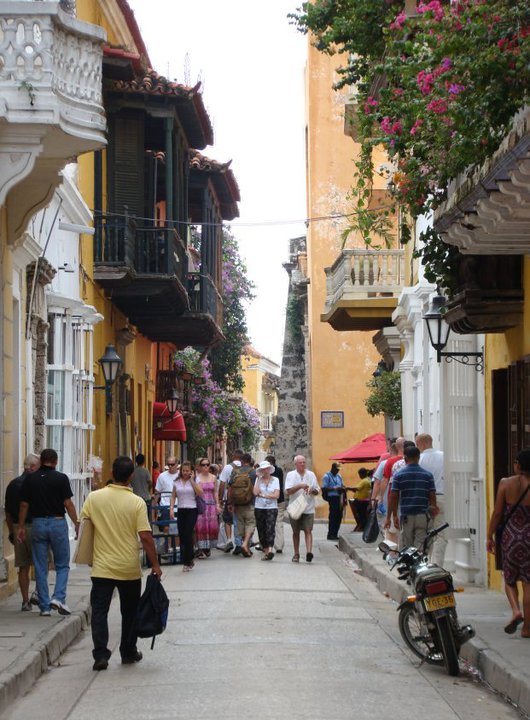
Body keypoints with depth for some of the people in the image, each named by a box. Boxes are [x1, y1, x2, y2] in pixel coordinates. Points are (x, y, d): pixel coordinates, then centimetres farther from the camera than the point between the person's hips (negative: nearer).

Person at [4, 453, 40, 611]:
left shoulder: (12, 484, 9)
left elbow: (8, 513, 14)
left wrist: (11, 532, 22)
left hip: (17, 528, 5)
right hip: (34, 527, -5)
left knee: (23, 567, 8)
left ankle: (25, 602, 9)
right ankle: (38, 592, -4)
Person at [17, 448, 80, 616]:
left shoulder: (30, 479, 1)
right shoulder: (61, 478, -6)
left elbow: (24, 505, 2)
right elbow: (68, 504, -8)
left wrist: (21, 527, 10)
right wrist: (76, 524, 1)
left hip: (37, 524, 2)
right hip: (58, 523, -2)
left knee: (40, 568, 8)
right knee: (62, 565, 10)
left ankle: (44, 606, 8)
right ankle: (58, 597, -9)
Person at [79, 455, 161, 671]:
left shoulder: (94, 498, -5)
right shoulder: (137, 502, -10)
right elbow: (145, 536, -13)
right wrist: (155, 564, -4)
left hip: (101, 567, 0)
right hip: (129, 569, 0)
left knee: (99, 611, 3)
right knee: (129, 612, 16)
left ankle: (100, 654, -8)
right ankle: (128, 653, 25)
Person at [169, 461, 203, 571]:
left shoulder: (194, 481, 1)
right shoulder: (176, 482, 9)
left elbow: (200, 493, -13)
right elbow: (173, 497, 10)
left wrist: (192, 480, -11)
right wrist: (171, 509, -3)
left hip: (192, 510, -3)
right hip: (180, 511, 3)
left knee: (188, 535, -9)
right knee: (182, 536, 3)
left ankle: (188, 562, 0)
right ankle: (189, 560, 14)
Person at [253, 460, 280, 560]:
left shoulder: (275, 480, 4)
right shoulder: (258, 480, 7)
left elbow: (276, 495, -6)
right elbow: (256, 492, -9)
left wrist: (263, 495, -8)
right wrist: (259, 478, -6)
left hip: (272, 508, -3)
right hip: (259, 508, 3)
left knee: (270, 528, -18)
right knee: (261, 530, 4)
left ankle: (270, 550, -29)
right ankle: (265, 550, 13)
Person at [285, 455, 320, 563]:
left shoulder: (311, 474, 7)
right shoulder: (290, 475, 2)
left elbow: (317, 491, 11)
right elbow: (288, 491, -10)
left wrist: (312, 490, -12)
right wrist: (300, 486, -22)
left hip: (308, 508, 0)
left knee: (308, 530, -11)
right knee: (296, 532, 9)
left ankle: (309, 552, -22)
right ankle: (296, 554, 17)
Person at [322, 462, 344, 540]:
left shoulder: (339, 476, 19)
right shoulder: (327, 476, -3)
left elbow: (342, 486, 26)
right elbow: (324, 488, -9)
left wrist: (342, 489, 1)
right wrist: (335, 488, -16)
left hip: (339, 498, 7)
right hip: (332, 498, -7)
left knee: (339, 516, 6)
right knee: (333, 516, -8)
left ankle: (335, 534, 13)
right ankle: (330, 535, -3)